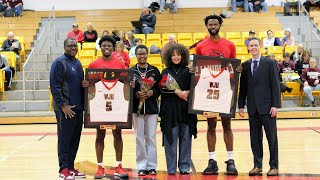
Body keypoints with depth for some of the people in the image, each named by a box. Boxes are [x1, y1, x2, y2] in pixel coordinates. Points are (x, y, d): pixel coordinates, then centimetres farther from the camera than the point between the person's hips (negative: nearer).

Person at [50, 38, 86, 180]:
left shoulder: (78, 63, 16)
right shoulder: (59, 62, -9)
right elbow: (54, 86, -14)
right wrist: (63, 105, -18)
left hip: (78, 108, 8)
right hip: (65, 109, -8)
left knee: (75, 139, 11)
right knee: (64, 139, -3)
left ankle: (71, 167, 19)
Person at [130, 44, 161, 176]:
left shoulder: (154, 70, 7)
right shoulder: (131, 71, 5)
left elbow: (160, 88, 5)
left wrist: (152, 92, -14)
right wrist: (136, 94, -16)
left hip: (152, 108, 0)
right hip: (137, 107, 0)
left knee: (151, 137, 2)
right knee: (139, 138, 2)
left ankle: (151, 166, 9)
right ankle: (142, 166, 8)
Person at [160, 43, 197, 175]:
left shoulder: (188, 71, 8)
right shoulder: (165, 72, 9)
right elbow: (163, 88, -5)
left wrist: (187, 93, -15)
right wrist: (177, 92, -16)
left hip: (186, 109, 0)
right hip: (170, 110, 0)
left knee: (185, 138, 2)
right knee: (170, 139, -1)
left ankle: (184, 167, 10)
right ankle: (171, 168, 6)